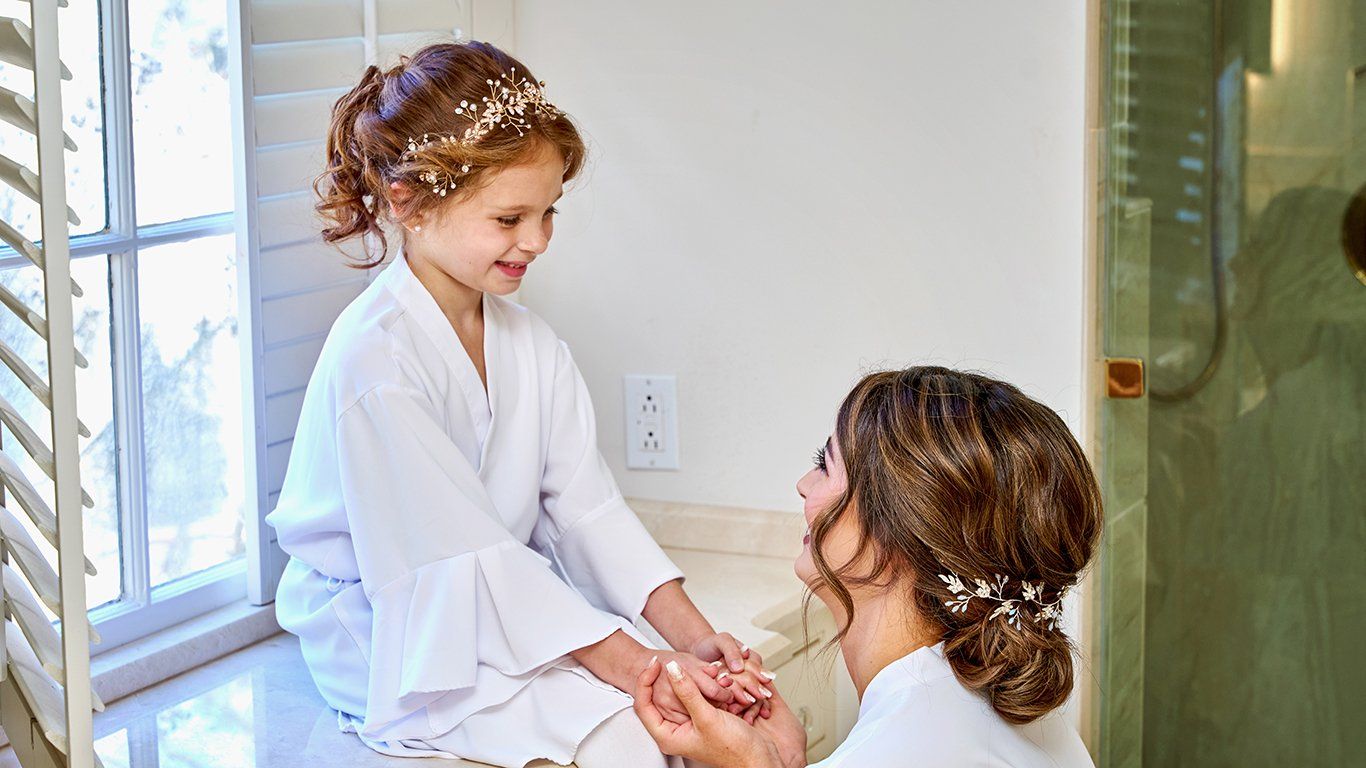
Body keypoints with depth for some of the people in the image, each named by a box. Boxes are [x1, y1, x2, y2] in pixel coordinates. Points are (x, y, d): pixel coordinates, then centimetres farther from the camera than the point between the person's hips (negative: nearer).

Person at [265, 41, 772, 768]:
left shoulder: (534, 345, 4)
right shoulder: (375, 358, -22)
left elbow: (588, 509, -2)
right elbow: (465, 556, -24)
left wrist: (692, 635, -16)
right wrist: (630, 666, -27)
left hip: (510, 607, 7)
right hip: (394, 643, -7)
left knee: (719, 700, -10)